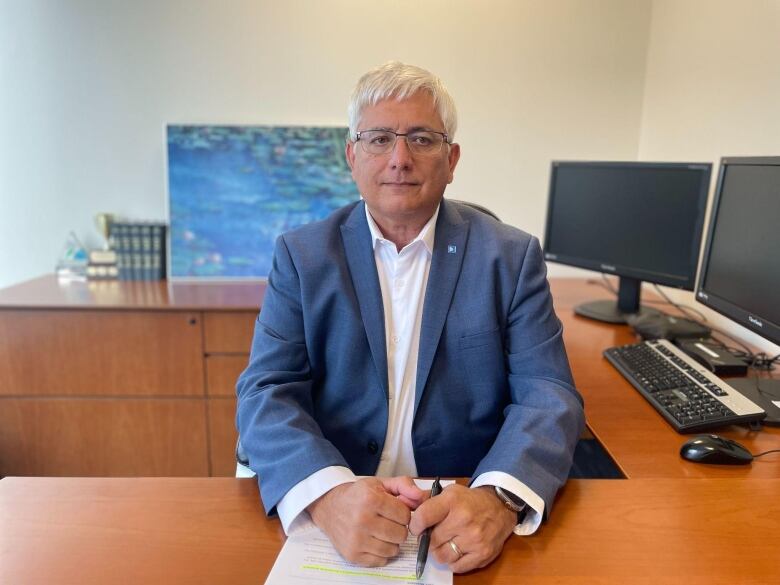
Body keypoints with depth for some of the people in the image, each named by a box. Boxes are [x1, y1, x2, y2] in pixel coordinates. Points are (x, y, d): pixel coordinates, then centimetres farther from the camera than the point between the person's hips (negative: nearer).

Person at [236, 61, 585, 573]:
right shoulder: (302, 255, 1)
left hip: (468, 519, 1)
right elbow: (267, 392, -6)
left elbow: (547, 394, -6)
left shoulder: (512, 256, 0)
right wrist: (328, 491, -25)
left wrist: (499, 499, -25)